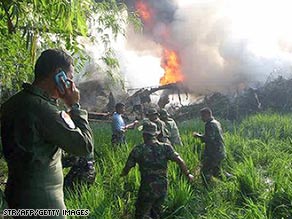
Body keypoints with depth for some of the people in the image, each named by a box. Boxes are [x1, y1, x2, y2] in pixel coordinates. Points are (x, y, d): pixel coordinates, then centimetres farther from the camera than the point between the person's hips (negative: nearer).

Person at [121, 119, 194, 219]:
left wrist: (122, 174, 23)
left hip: (147, 189, -4)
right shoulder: (166, 147, -4)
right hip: (162, 188, 4)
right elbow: (180, 161, -10)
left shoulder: (138, 150, -8)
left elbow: (127, 168, 1)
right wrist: (188, 174, 5)